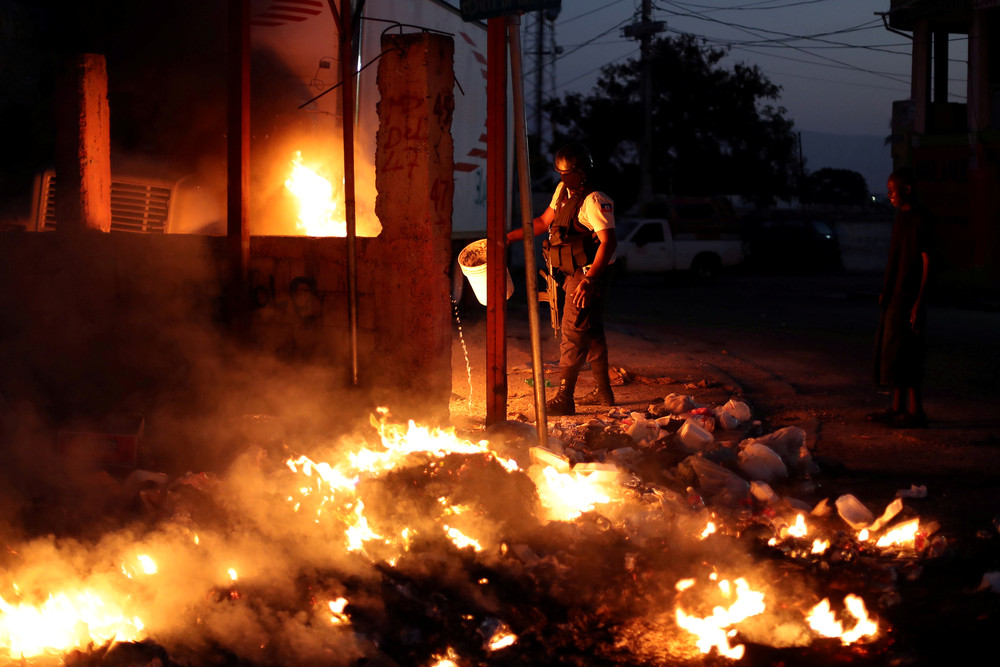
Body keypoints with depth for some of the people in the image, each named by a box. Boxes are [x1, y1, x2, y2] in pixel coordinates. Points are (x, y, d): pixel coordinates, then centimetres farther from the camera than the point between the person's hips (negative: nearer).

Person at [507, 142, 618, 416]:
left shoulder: (593, 201, -21)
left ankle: (564, 399, -9)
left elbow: (609, 242, -27)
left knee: (573, 333, -10)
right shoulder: (563, 191, 8)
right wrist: (511, 236, 13)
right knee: (591, 332, 17)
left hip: (589, 275, -10)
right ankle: (603, 391, 28)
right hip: (574, 275, 10)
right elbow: (544, 222, 21)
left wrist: (589, 281, -34)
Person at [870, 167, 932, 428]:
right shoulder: (900, 218, 14)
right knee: (890, 353, 11)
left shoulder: (920, 220, -13)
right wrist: (885, 291, 19)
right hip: (893, 297, 9)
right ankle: (898, 407, 17)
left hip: (908, 297, -9)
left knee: (904, 355, -8)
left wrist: (919, 302, -19)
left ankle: (915, 411, -4)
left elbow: (926, 262, -15)